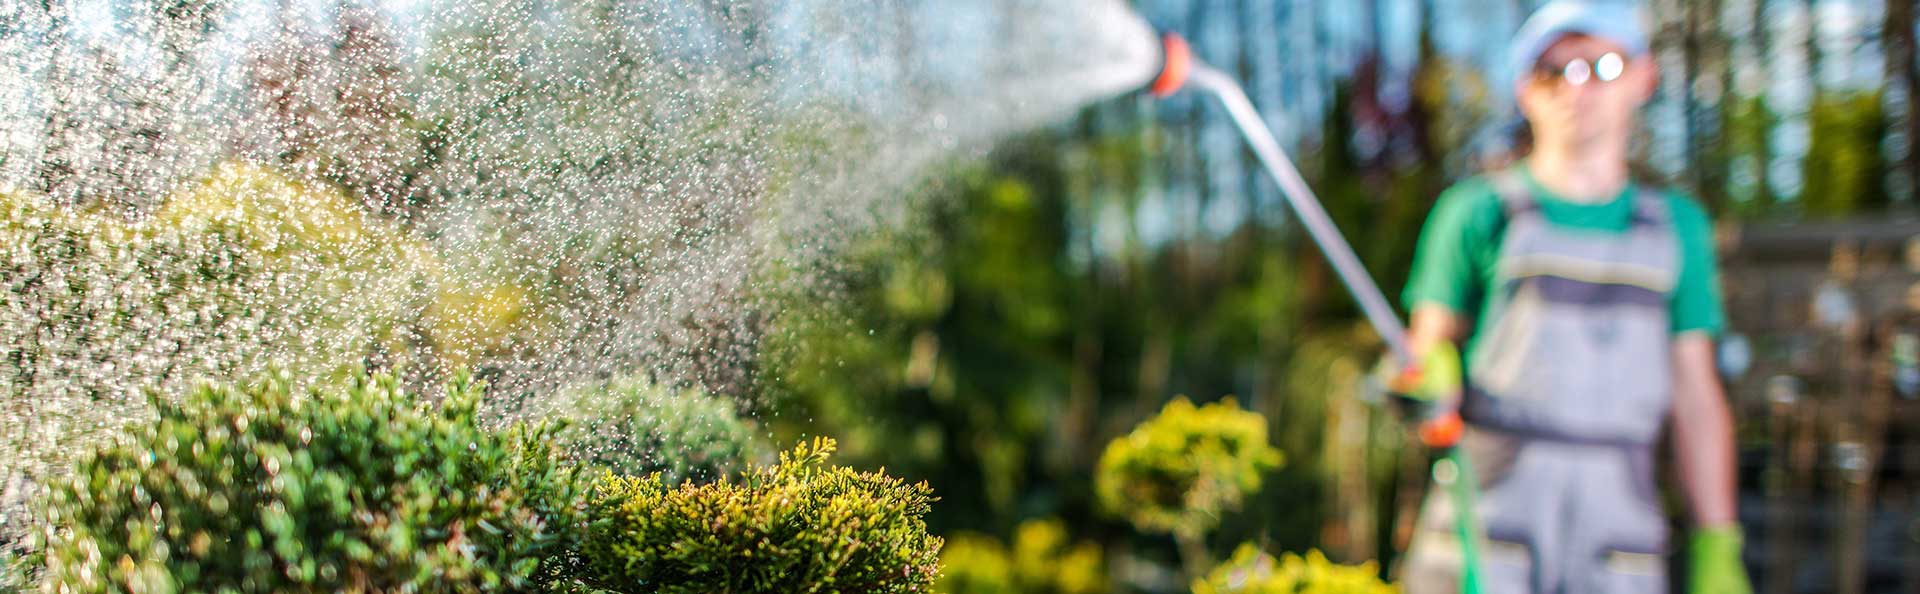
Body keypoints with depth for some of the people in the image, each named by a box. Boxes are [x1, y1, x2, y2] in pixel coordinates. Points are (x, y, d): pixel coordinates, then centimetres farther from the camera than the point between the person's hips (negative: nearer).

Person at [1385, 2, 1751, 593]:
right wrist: (1424, 379, -19)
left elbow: (1694, 395, 12)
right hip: (1484, 527, -2)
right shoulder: (1478, 211, 3)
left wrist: (1716, 545, 8)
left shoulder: (1678, 226, 12)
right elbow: (1430, 346, 5)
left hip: (1620, 545, 3)